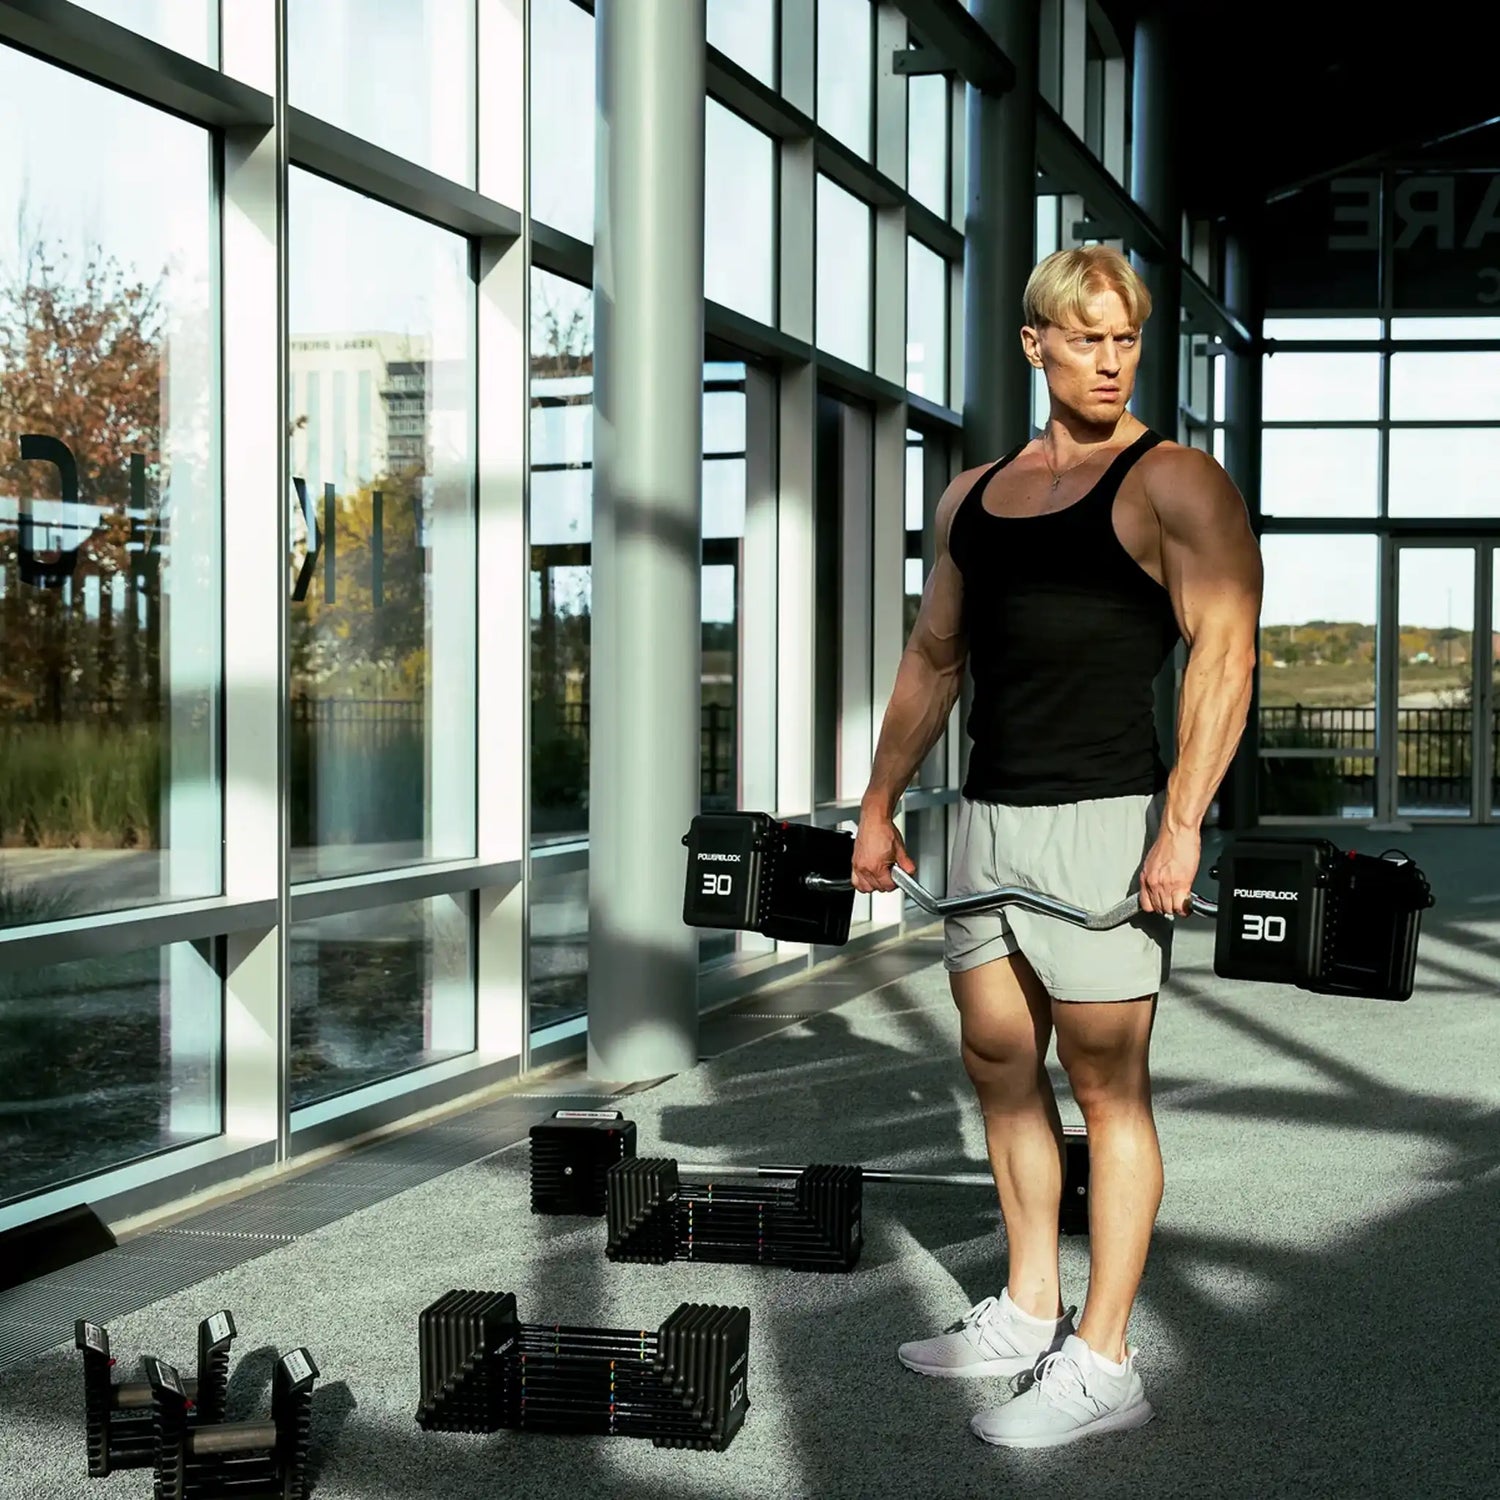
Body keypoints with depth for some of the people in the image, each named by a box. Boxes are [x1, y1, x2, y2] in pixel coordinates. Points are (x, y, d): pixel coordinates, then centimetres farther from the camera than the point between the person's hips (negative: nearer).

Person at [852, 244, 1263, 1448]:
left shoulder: (1174, 483, -5)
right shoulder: (974, 495, 15)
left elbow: (1225, 651, -14)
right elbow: (933, 658, 20)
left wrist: (1183, 823, -22)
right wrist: (880, 803, 17)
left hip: (1102, 819, -7)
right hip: (988, 812, 7)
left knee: (1107, 1086, -2)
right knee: (1001, 1064, 12)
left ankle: (1102, 1364, 5)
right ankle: (1028, 1316, 25)